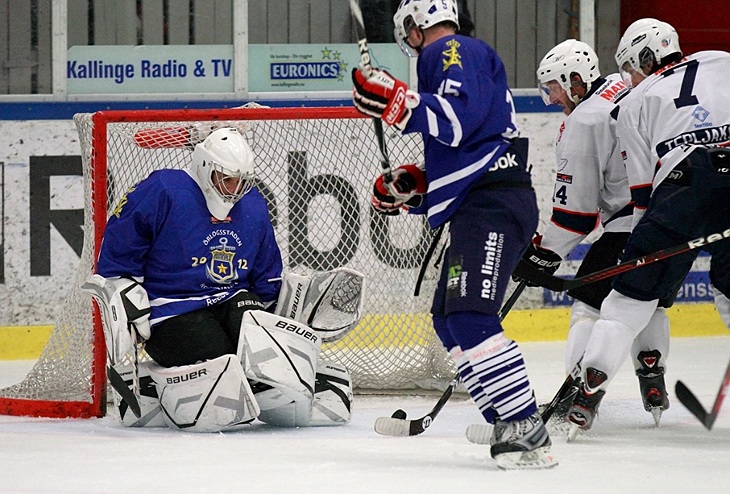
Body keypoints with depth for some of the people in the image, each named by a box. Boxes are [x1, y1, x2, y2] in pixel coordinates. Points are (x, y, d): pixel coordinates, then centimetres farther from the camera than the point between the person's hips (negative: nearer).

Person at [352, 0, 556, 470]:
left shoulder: (452, 52, -4)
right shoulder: (457, 57, 29)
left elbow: (461, 120, -22)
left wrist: (395, 101, -24)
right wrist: (410, 186, 19)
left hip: (493, 204, -11)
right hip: (481, 207, 11)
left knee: (470, 316, -22)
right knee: (450, 320, 16)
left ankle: (527, 433, -28)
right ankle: (508, 422, 15)